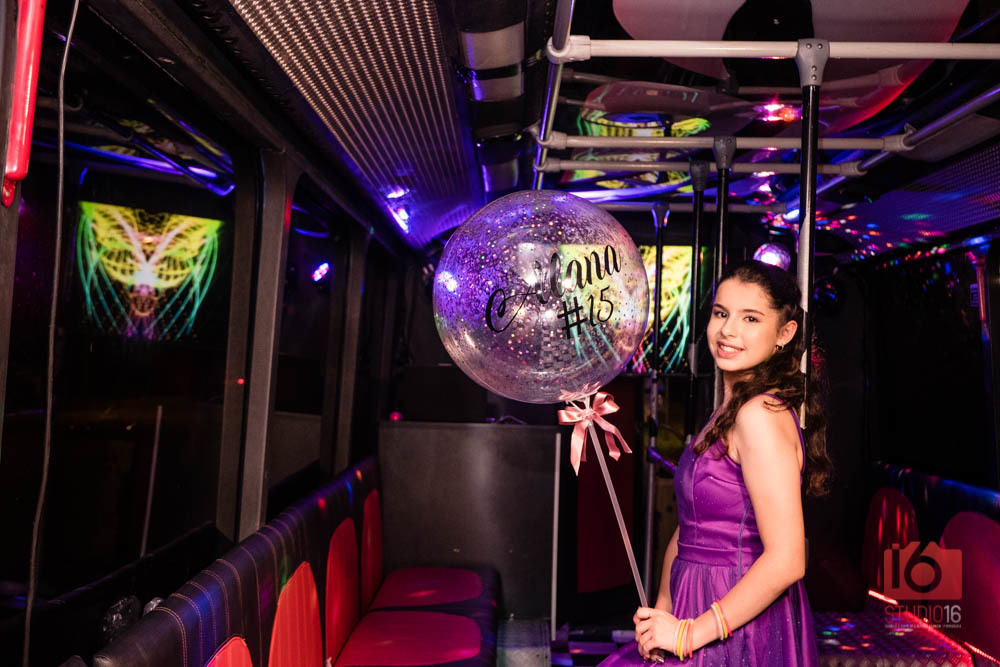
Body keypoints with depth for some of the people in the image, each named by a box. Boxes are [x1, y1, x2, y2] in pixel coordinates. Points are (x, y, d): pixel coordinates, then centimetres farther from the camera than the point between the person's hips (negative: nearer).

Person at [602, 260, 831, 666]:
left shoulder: (760, 414, -20)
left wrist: (690, 633, -18)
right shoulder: (727, 411, 7)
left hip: (740, 634, -7)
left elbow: (785, 561, -24)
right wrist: (662, 606, -3)